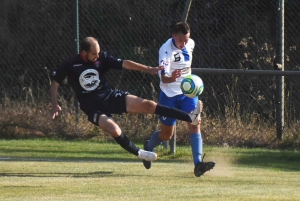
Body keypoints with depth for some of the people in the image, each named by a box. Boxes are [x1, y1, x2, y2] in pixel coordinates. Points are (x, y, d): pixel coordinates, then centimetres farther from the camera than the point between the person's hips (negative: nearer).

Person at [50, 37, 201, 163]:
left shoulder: (102, 58, -4)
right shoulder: (70, 65, -10)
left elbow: (124, 64, -10)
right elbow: (54, 83, -1)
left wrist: (147, 69, -20)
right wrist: (55, 105, -12)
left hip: (111, 97, 3)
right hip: (92, 107, -3)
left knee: (147, 105, -12)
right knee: (114, 130, -28)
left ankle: (190, 118, -17)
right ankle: (139, 153, -3)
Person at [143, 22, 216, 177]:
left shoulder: (190, 44, -3)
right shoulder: (166, 50, -23)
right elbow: (163, 77, -34)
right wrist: (171, 78, -57)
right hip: (169, 94, -4)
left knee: (195, 124, -17)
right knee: (166, 134, 7)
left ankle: (198, 164, -23)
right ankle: (148, 147, 40)